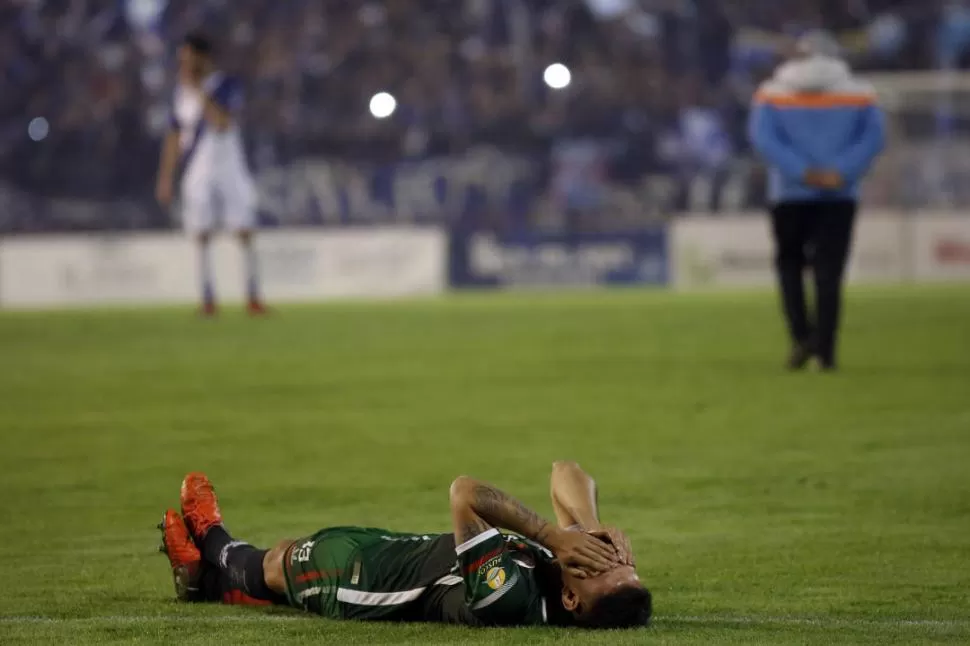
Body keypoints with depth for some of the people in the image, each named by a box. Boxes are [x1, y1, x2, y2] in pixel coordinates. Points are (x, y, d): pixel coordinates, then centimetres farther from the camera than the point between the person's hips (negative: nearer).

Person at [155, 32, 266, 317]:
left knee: (244, 234, -4)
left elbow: (222, 123, -22)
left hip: (230, 169, -3)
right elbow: (174, 136, 13)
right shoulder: (182, 90, 8)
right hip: (197, 173, 3)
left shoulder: (227, 85, -6)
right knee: (202, 237, -2)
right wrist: (165, 177, 10)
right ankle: (208, 301, 2)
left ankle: (253, 298, 2)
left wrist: (198, 91, -22)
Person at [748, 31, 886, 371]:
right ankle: (825, 351, -5)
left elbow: (762, 136, -9)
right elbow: (874, 135, -6)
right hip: (840, 196, 0)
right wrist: (841, 173, -13)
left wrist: (802, 173, -14)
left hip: (790, 193, 0)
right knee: (829, 271, 3)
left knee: (790, 263, 17)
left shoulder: (773, 93, 5)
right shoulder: (858, 93, 7)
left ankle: (802, 335, 0)